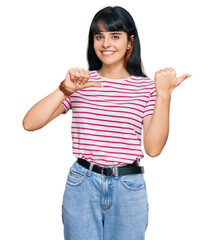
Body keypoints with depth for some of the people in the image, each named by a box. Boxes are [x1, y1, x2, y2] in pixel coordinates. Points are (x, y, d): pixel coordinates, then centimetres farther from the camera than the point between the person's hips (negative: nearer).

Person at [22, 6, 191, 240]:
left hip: (129, 189, 0)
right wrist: (65, 90, -18)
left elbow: (153, 148, -8)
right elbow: (30, 123, -8)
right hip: (82, 186, 0)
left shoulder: (147, 87, 0)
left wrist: (163, 95, -13)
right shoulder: (80, 82, 0)